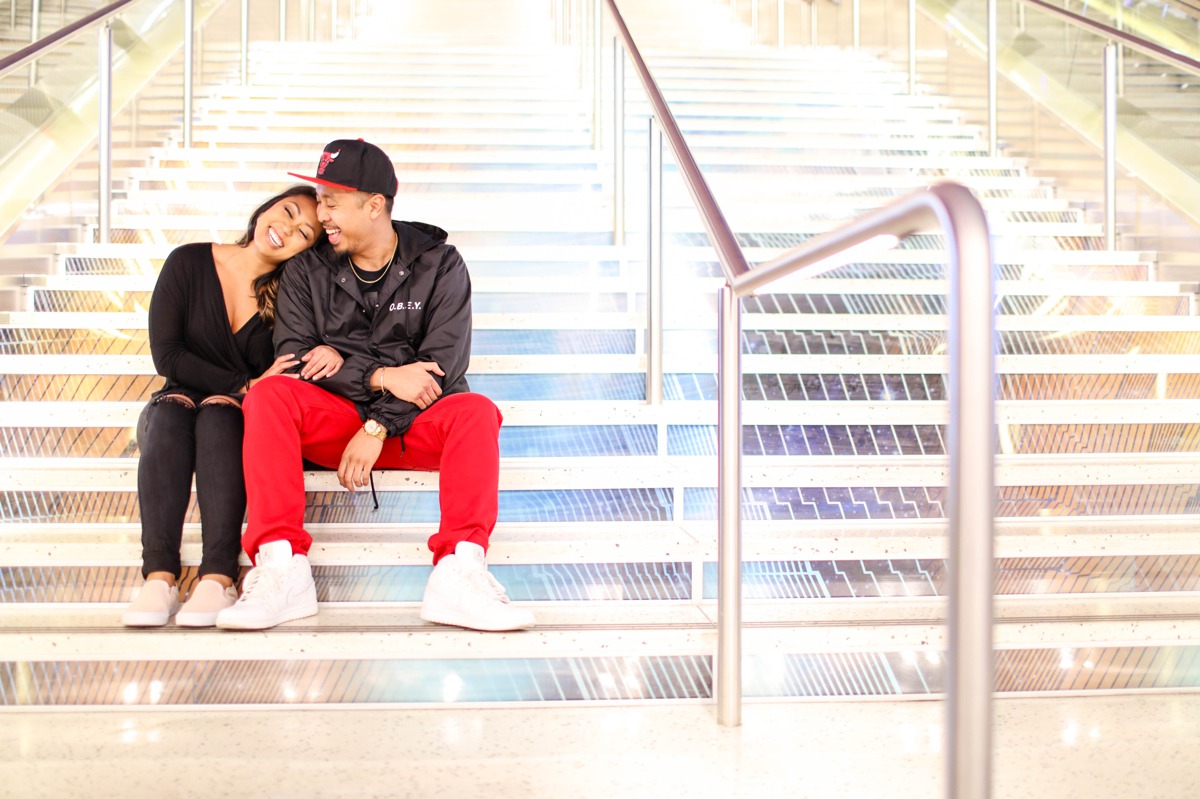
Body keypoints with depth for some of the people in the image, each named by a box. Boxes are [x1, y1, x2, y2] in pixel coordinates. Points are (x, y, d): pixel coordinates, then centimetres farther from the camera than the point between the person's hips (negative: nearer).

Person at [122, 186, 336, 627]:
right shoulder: (189, 262, 0)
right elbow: (166, 355, -6)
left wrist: (329, 355, -27)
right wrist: (245, 386, -16)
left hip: (244, 424, -1)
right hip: (176, 409, 1)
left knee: (218, 414, -33)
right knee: (170, 409, -32)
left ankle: (218, 579, -45)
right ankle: (159, 577, -41)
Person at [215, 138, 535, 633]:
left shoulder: (439, 265, 2)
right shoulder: (306, 271, 7)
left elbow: (441, 364, -9)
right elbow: (294, 356, -5)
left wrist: (379, 427, -19)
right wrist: (380, 377, -19)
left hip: (416, 424, -1)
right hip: (334, 418, 1)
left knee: (475, 411, -32)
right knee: (269, 395, -27)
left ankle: (458, 573, -42)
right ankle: (281, 567, -35)